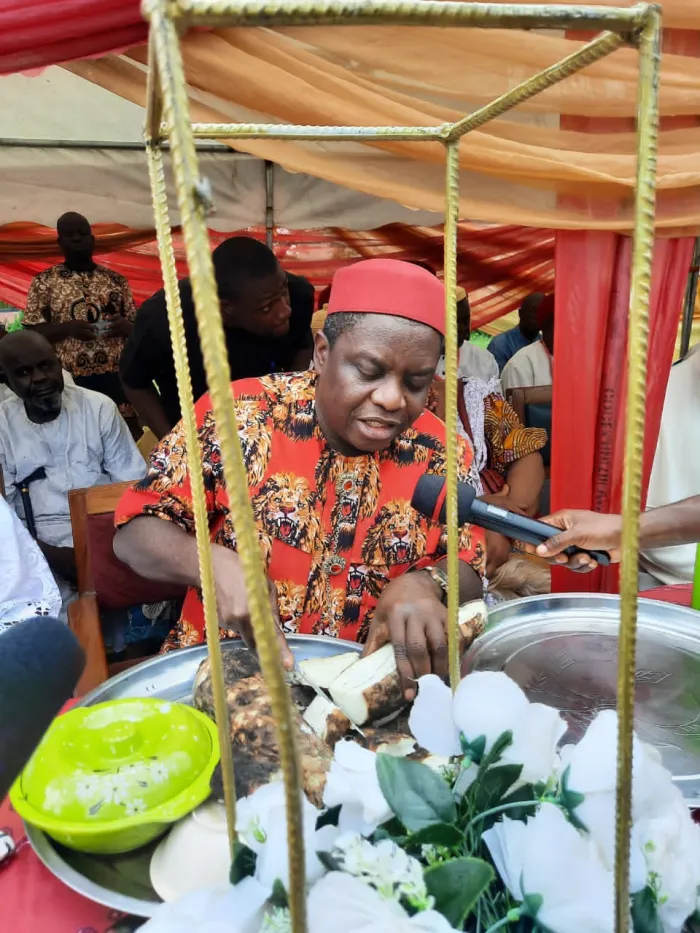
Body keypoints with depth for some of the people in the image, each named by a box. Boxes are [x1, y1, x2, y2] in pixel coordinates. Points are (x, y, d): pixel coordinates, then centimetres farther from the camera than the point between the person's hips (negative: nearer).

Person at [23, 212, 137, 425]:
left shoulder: (116, 280, 12)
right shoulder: (44, 282, 6)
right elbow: (32, 333, 1)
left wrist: (124, 326, -10)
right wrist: (67, 328, -16)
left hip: (118, 376, 2)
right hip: (70, 380, -1)